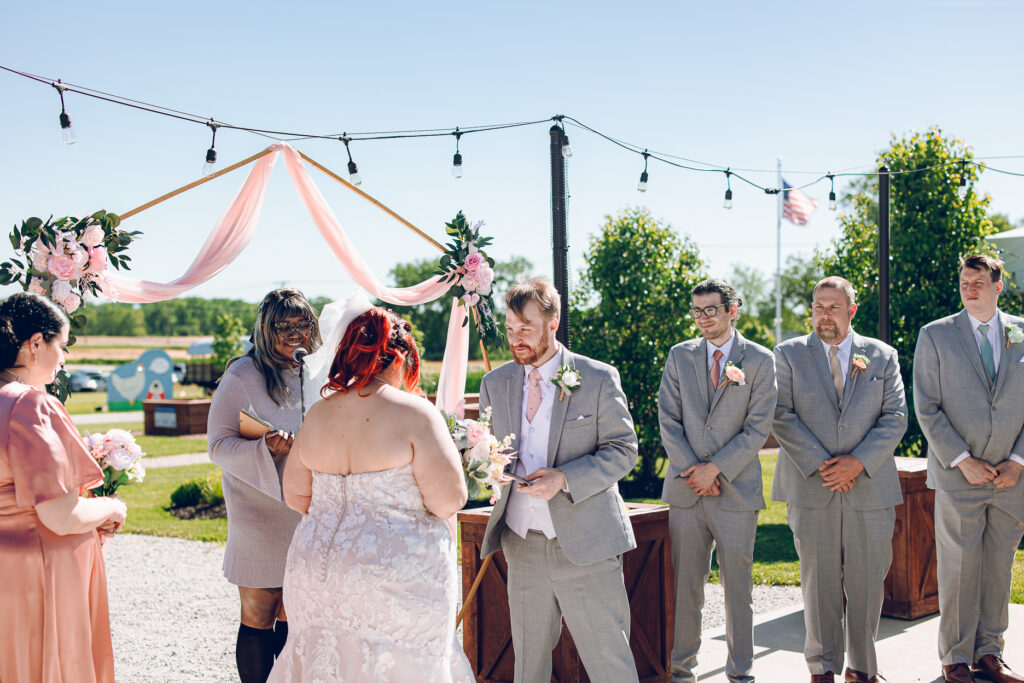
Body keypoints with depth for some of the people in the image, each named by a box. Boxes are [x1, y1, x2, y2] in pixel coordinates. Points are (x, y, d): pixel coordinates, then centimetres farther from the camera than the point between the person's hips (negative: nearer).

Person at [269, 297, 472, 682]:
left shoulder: (319, 412, 5)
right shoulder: (415, 414, -12)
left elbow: (296, 495, 12)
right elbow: (448, 500, -15)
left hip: (318, 565, 5)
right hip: (397, 575, -5)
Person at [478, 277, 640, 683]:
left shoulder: (598, 379, -4)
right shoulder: (495, 383, 8)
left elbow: (622, 449, -4)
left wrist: (565, 478, -18)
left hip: (584, 542, -4)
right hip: (522, 544, 4)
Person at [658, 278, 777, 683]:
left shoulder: (760, 360, 2)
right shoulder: (679, 357, 9)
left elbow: (758, 427, -4)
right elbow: (668, 420, 5)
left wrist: (715, 468, -10)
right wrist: (691, 470, -6)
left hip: (736, 490, -2)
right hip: (686, 490, 2)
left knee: (738, 584, 4)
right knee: (685, 582, 5)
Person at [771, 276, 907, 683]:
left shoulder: (883, 356, 9)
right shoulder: (789, 355, 6)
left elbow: (895, 417, 3)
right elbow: (781, 417, -2)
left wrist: (859, 461, -10)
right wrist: (819, 464, -12)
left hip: (870, 486, 1)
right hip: (811, 486, -1)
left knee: (868, 580, 4)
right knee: (819, 580, 3)